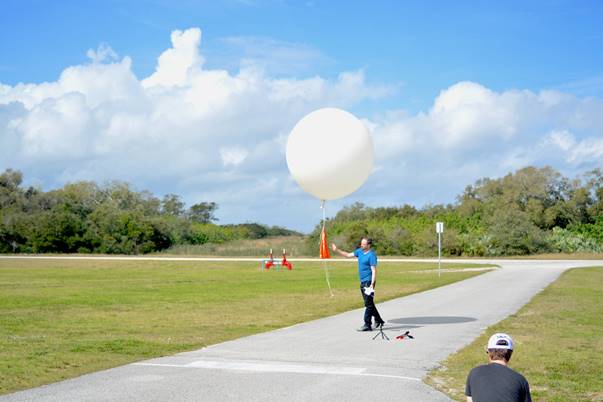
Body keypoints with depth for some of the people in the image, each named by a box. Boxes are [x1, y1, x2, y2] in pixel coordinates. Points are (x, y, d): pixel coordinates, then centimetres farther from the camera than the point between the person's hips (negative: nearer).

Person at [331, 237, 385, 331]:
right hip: (363, 282, 9)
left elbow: (374, 270, -18)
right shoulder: (360, 251, 9)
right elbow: (348, 255, 20)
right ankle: (378, 320, 29)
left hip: (369, 282, -9)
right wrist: (337, 250, 13)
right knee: (369, 303, 16)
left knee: (368, 304, -5)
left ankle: (367, 325, -2)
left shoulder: (371, 255, -15)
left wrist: (372, 284, -24)